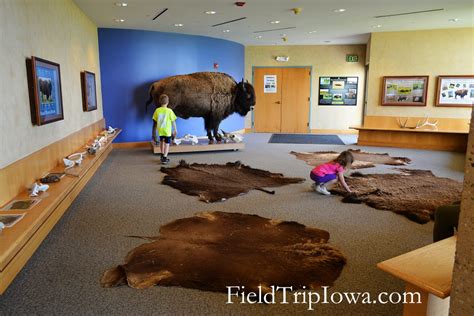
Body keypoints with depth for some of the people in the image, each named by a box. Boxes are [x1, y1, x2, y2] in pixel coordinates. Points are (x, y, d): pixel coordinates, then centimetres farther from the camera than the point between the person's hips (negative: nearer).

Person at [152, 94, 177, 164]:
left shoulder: (157, 110, -5)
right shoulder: (169, 111, -14)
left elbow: (155, 121, 2)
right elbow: (173, 121, -9)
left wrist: (154, 131, 14)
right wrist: (175, 129, 3)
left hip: (160, 130, 4)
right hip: (167, 130, -4)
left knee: (162, 141, 23)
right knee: (167, 144, 2)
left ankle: (162, 156, 32)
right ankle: (164, 158, -4)